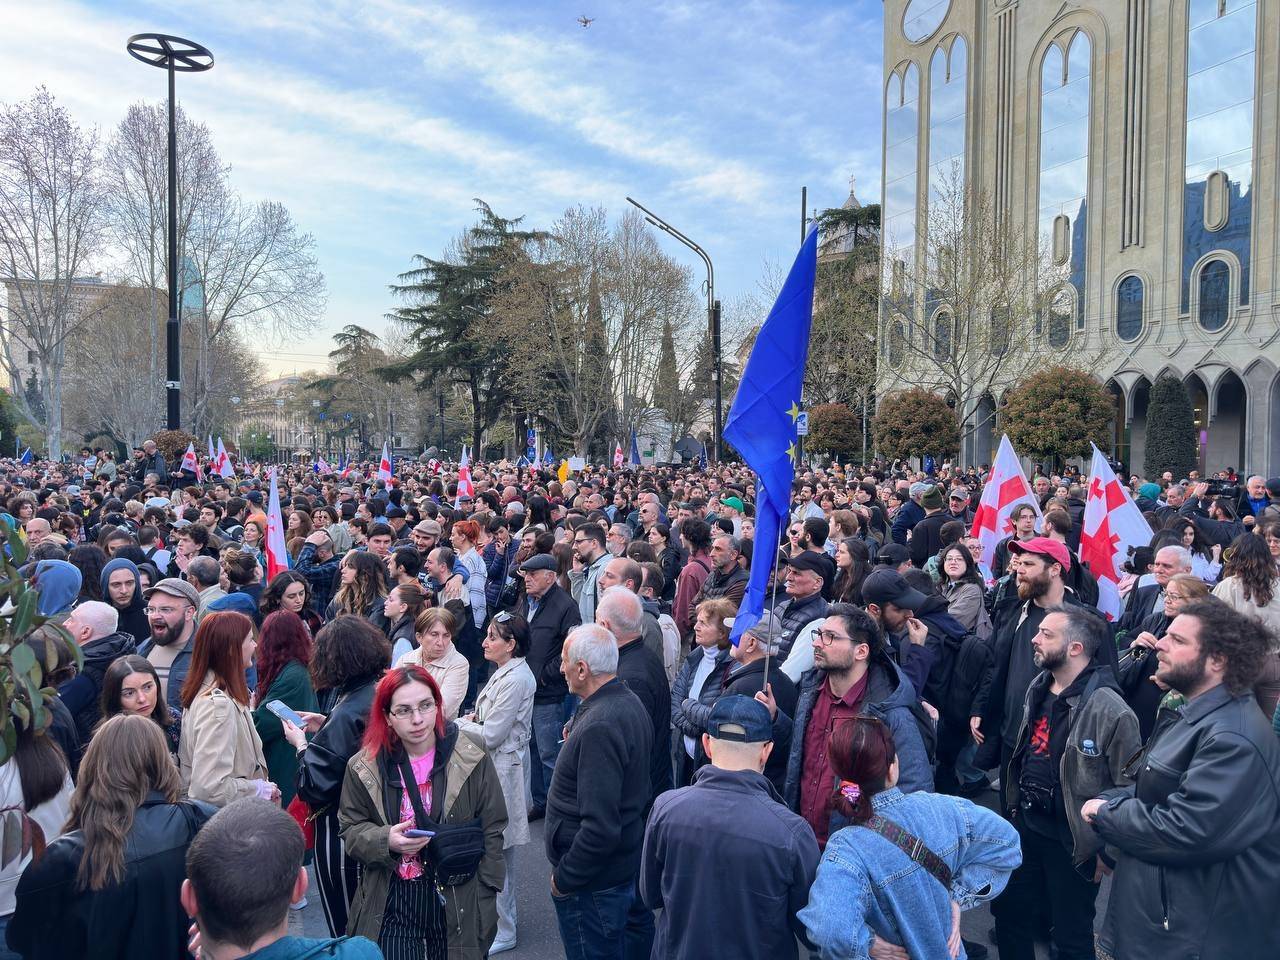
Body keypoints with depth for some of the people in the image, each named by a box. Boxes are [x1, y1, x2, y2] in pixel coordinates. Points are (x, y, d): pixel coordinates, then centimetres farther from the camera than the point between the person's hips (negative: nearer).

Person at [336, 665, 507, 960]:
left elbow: (492, 830, -3)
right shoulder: (365, 767, -4)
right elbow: (351, 828, 5)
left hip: (458, 904, 0)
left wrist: (484, 901, -3)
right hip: (391, 904, 1)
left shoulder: (472, 757, -9)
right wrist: (385, 840, -17)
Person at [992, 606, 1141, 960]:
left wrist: (1109, 852, -13)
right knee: (1008, 915, 19)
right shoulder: (1038, 689, 2)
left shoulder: (1110, 710, -23)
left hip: (1072, 841, -7)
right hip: (1026, 826, 7)